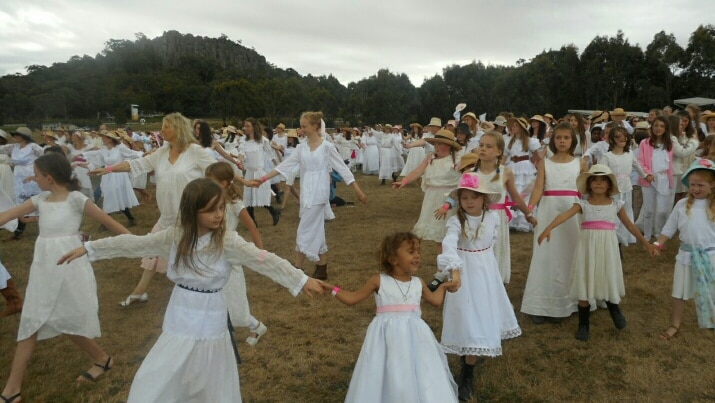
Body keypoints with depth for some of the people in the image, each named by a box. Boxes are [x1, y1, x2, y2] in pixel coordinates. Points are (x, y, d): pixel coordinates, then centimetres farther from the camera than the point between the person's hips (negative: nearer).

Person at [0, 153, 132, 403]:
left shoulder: (75, 199, -9)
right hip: (44, 266, 7)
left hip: (68, 265, -6)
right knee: (31, 322, 8)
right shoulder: (41, 200, 8)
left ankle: (102, 359, 25)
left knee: (67, 321, 1)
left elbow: (109, 222, -9)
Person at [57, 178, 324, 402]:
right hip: (178, 324, 3)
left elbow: (263, 259, -24)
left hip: (210, 325, -3)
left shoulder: (228, 241, -15)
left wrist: (301, 280, -33)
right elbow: (134, 244, 5)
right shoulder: (175, 236, -4)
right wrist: (87, 248, 9)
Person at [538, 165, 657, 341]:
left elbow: (630, 225, 15)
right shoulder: (583, 204, -2)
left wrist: (646, 244, 19)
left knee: (609, 281, 9)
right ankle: (583, 325, 16)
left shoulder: (616, 204, 5)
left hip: (607, 247, 1)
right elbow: (564, 215, -19)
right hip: (588, 246, -1)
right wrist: (548, 228, -37)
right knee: (585, 285, 3)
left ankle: (615, 310, 43)